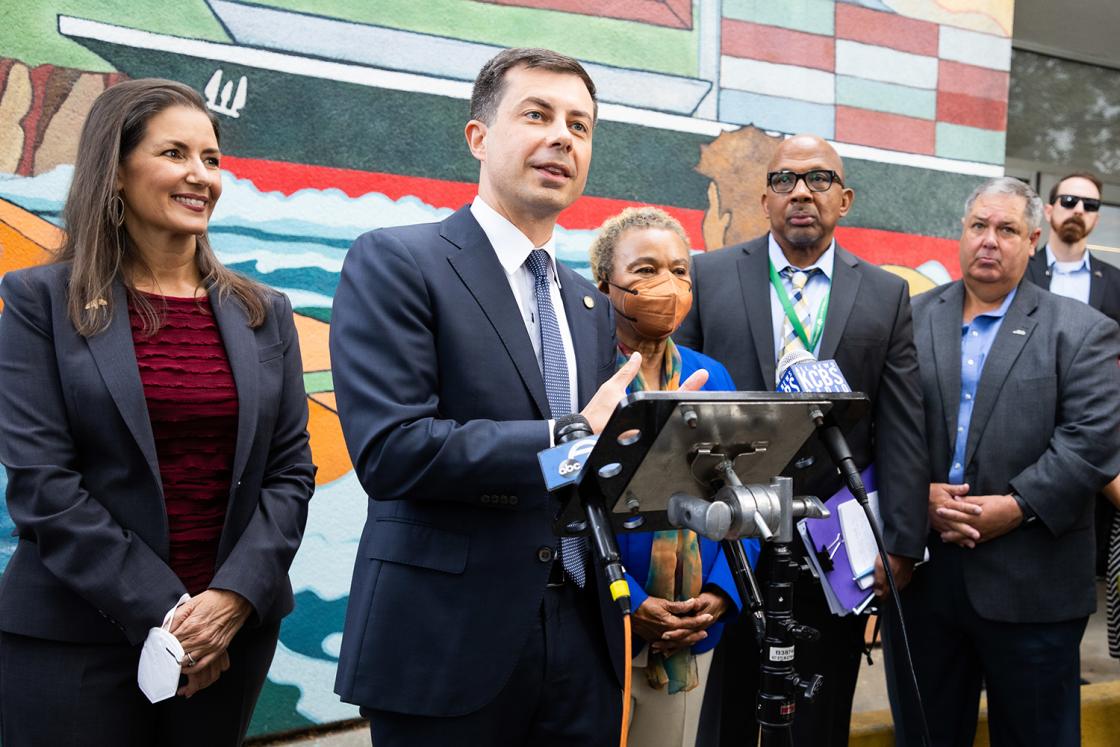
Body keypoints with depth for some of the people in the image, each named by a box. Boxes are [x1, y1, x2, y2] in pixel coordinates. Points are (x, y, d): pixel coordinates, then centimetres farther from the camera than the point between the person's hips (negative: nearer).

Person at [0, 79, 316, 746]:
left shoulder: (263, 314, 7)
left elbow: (290, 471, 4)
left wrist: (234, 598, -10)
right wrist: (160, 612, -14)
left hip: (234, 629, 3)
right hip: (75, 640, -3)